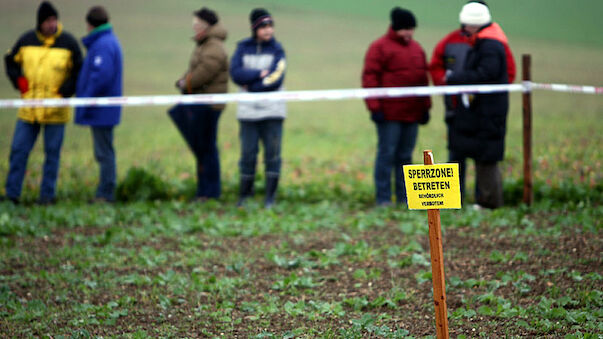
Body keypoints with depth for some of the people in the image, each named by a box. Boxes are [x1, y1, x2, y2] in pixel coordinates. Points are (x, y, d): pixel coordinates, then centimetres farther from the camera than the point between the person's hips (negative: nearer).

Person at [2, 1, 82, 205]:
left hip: (55, 110, -2)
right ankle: (11, 193, 8)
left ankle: (47, 195, 10)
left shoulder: (68, 43, -2)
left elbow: (79, 72, 2)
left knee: (52, 153, 3)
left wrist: (65, 91, -8)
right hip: (28, 109, 2)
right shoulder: (26, 40, 5)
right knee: (19, 150, 2)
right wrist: (18, 80, 1)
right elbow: (11, 61, 17)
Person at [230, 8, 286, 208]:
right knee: (248, 153, 1)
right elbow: (235, 73, -8)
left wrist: (250, 86, -9)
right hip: (248, 111, 1)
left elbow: (275, 80, -11)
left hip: (272, 111, -1)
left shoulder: (277, 51, 1)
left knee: (272, 154, -2)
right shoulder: (243, 48, 6)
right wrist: (260, 74, -14)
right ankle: (244, 195, 12)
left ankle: (270, 197, 4)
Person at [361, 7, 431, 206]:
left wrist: (425, 107, 16)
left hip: (412, 114, 6)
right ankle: (383, 199, 0)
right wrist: (375, 107, -13)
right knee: (386, 153, -4)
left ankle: (404, 197, 14)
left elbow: (423, 79, 21)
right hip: (389, 114, -6)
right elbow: (369, 78, -8)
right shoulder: (380, 47, -4)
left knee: (405, 156, 10)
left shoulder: (417, 49, 16)